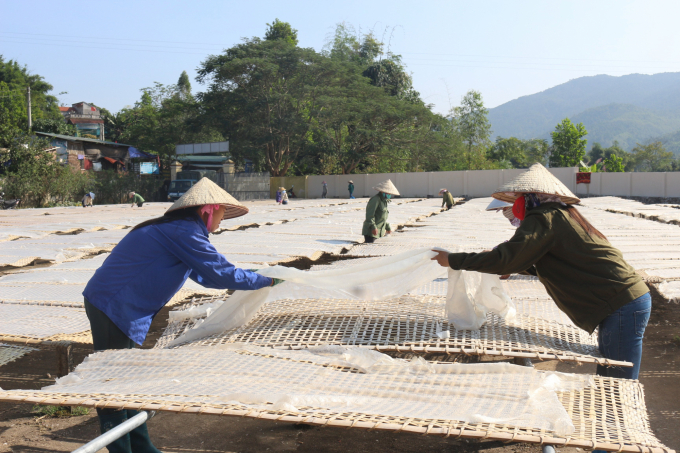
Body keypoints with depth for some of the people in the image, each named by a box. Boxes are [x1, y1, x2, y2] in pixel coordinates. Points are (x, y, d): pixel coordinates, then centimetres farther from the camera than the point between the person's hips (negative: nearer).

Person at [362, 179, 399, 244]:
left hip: (379, 231, 9)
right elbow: (370, 214, -18)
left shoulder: (384, 201, 18)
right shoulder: (375, 199, -12)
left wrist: (388, 227, 29)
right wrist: (373, 227, -23)